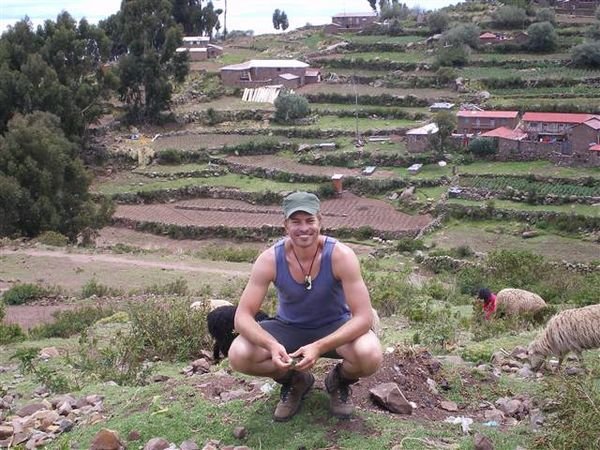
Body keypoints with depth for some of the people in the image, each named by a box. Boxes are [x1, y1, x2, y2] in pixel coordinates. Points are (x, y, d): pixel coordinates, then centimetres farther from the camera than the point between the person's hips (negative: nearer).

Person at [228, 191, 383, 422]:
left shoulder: (340, 255, -26)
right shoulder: (270, 259, -22)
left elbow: (363, 317, -28)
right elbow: (243, 316, -20)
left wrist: (319, 347, -41)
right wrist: (272, 345, -41)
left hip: (335, 327, -1)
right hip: (288, 328, 2)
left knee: (371, 356, -33)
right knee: (238, 356, -25)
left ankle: (340, 381, 6)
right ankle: (295, 381, 6)